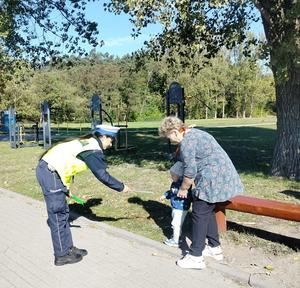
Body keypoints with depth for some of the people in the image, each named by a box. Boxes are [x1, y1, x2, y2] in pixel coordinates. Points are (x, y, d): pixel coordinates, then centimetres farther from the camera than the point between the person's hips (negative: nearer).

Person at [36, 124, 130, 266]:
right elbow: (102, 175, -11)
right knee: (58, 215, 0)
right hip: (50, 173, -10)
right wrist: (121, 187, 2)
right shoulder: (93, 150, -13)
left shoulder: (87, 142, 15)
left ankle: (68, 248, 26)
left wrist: (66, 187, 22)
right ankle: (62, 255, 13)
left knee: (62, 212, 16)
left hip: (45, 168, 10)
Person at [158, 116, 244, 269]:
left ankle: (196, 257, 4)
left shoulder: (186, 142, -15)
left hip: (213, 179, -10)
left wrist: (183, 189, 2)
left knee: (199, 214, -3)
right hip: (224, 174, 10)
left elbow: (190, 172, -14)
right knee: (208, 211, 20)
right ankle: (214, 247, 30)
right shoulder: (195, 133, 17)